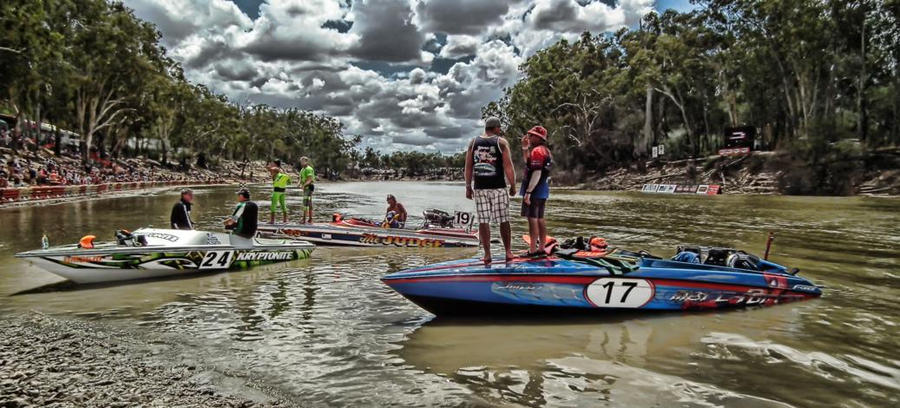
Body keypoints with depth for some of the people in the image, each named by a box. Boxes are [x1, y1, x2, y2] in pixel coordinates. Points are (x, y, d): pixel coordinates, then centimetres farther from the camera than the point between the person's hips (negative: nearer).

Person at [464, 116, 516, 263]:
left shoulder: (473, 142, 9)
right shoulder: (501, 142, 0)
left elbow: (468, 167, 7)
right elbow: (508, 166, -5)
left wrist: (468, 187, 12)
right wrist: (513, 186, 1)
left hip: (479, 188, 2)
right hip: (498, 187, -2)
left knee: (483, 221, 4)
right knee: (503, 220, 8)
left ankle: (487, 254, 5)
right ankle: (508, 251, 14)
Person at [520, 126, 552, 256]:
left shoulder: (537, 151, -15)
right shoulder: (545, 151, 17)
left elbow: (537, 173, -23)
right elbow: (528, 162, 30)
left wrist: (528, 192, -25)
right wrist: (525, 148, 20)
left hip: (535, 189, -10)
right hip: (543, 191, 10)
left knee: (532, 218, -9)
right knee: (540, 219, 13)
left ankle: (533, 250, -10)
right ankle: (541, 249, 17)